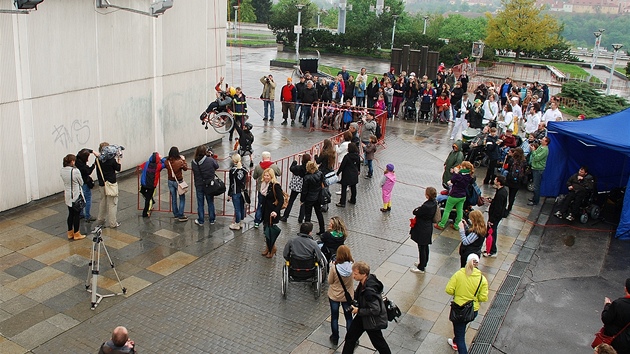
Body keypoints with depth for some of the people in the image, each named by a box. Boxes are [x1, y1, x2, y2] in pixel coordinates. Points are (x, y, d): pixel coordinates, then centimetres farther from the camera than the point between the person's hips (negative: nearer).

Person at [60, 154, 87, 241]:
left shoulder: (62, 170, -3)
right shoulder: (75, 171, -22)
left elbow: (65, 181, 8)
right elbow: (81, 183, -10)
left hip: (67, 195, 7)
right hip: (76, 196, -6)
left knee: (70, 214, 17)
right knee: (76, 215, 5)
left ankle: (70, 233, 27)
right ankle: (76, 234, 15)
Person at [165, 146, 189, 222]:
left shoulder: (167, 161, -12)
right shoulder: (180, 161, -22)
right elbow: (186, 168, -5)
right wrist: (183, 160, 5)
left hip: (170, 181, 4)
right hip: (178, 182, -4)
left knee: (173, 198, 16)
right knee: (182, 199, 9)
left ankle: (176, 215, 27)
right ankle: (181, 216, 8)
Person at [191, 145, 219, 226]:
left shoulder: (194, 162, -14)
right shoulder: (210, 160, -21)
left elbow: (194, 172, 3)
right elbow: (217, 166, -4)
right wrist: (211, 156, 3)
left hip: (199, 185, 1)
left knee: (200, 203, 14)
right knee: (210, 202, 16)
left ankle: (200, 221, 23)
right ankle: (212, 219, 27)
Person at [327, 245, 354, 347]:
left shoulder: (335, 267, -28)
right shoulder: (352, 266, -21)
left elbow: (330, 281, -13)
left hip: (334, 296, -1)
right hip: (348, 296, 2)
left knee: (334, 317, 20)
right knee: (349, 317, 21)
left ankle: (335, 339, 35)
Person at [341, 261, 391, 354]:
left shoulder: (369, 291, -37)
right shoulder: (368, 279, -10)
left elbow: (375, 310, -32)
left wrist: (358, 311, -23)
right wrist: (354, 293, -6)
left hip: (372, 320, -9)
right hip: (362, 317, 9)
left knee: (378, 343, 16)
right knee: (350, 337, 19)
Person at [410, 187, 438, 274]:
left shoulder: (426, 206, -32)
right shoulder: (434, 203, -5)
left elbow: (415, 212, -19)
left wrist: (418, 208, -3)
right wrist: (421, 208, -7)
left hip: (422, 230, -9)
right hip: (428, 228, 9)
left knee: (422, 248, 7)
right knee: (425, 247, 24)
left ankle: (421, 268, 21)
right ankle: (423, 264, 41)